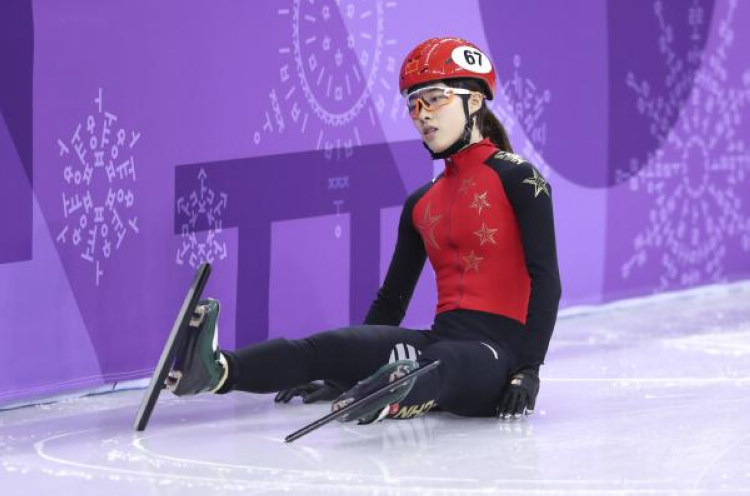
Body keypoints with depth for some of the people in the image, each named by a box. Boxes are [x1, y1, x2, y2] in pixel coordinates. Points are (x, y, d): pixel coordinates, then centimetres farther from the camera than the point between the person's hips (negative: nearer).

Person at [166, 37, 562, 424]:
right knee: (330, 348, -21)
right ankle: (218, 371, -46)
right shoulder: (421, 204, 21)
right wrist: (343, 374, 17)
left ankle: (401, 396, -75)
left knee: (442, 362, -42)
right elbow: (392, 299, 24)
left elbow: (545, 279, -8)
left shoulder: (515, 178, 0)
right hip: (441, 338, 6)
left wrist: (529, 369, -17)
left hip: (498, 351, -6)